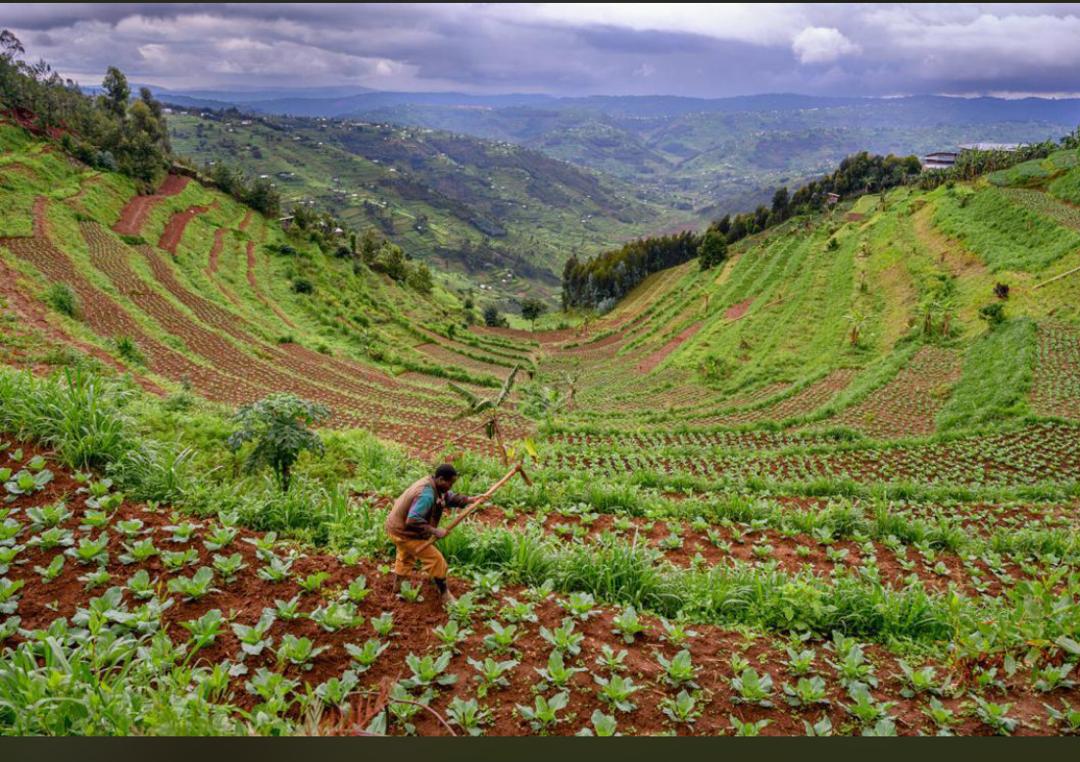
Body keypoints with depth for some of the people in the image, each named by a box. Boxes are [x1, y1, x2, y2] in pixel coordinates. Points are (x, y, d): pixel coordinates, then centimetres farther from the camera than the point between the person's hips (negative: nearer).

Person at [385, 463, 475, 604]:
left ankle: (396, 587, 53)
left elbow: (449, 497, 6)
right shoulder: (427, 495, -33)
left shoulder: (432, 484, -4)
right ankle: (444, 595, 12)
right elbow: (413, 521, -38)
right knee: (436, 561, -1)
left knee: (405, 557, 34)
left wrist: (469, 499, -7)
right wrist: (434, 531, -33)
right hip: (405, 532, -10)